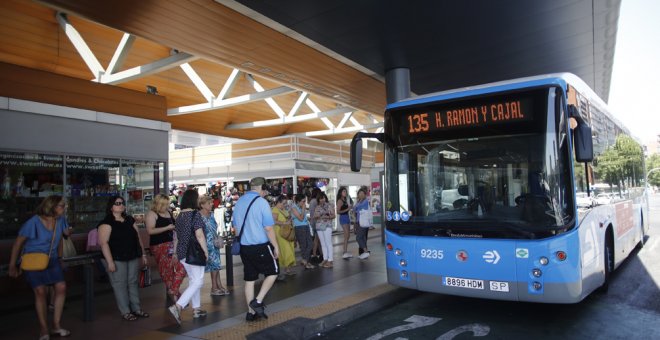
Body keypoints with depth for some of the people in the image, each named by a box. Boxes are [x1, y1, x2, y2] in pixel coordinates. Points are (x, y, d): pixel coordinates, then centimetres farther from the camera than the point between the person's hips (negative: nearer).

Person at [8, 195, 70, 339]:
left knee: (61, 288, -7)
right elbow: (18, 243, -9)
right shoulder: (33, 222, -19)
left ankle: (56, 325, 5)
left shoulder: (60, 220, -4)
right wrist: (13, 265, -4)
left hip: (52, 260, 5)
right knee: (41, 291, -14)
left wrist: (59, 255, 19)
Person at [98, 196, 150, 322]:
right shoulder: (107, 222, -7)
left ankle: (136, 308, 21)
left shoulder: (130, 220, 12)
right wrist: (110, 261, -19)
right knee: (120, 284, 1)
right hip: (117, 259, -6)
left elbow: (138, 238, 16)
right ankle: (125, 312, 9)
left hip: (133, 258, 6)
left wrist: (143, 254, 13)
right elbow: (103, 242, -14)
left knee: (133, 282, 12)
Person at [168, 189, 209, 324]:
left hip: (182, 252, 9)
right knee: (198, 282, -4)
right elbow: (199, 235, -20)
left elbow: (176, 236, 16)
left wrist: (175, 252, 24)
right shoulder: (195, 214, -13)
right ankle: (177, 306, -16)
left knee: (193, 280, 17)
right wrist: (205, 250, -13)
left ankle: (196, 309, 23)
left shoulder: (180, 215, 10)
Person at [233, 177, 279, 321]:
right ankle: (258, 301, 1)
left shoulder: (238, 202, 6)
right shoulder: (261, 202, -14)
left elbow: (236, 227, 14)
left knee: (249, 279, 13)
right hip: (261, 246, -6)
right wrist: (276, 246, -6)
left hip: (244, 247, 6)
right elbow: (268, 228, -15)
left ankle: (251, 312, 19)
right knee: (273, 272, 13)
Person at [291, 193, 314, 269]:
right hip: (299, 228, -7)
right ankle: (305, 262, 13)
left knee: (309, 244, 6)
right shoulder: (294, 208, -11)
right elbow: (301, 218, -16)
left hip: (306, 227, 7)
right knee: (303, 246, 2)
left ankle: (305, 261, 17)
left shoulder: (302, 207, 9)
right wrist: (303, 209, -13)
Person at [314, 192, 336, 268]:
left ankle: (330, 261, -6)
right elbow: (314, 216, 11)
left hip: (327, 226, -5)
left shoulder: (329, 205, 1)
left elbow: (333, 216, -2)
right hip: (319, 226, 5)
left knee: (328, 243, -7)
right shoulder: (317, 207, 13)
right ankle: (325, 259, 15)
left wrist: (328, 217, -21)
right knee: (323, 244, 8)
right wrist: (318, 216, -11)